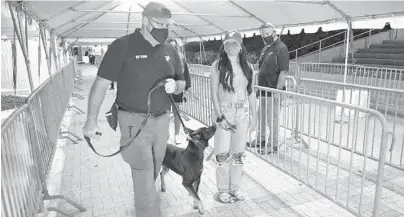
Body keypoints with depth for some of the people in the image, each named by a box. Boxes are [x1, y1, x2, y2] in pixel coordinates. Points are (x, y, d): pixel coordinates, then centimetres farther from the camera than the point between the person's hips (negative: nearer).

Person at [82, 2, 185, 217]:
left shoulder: (170, 50, 7)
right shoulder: (122, 46, -9)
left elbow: (182, 83, 15)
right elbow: (101, 83, -9)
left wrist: (175, 86, -9)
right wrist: (91, 120, -10)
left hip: (162, 120, 6)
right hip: (134, 121, -5)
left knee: (154, 170, 18)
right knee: (143, 173, -4)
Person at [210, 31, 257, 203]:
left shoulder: (247, 66, 6)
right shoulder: (218, 65, -5)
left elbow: (251, 92, 9)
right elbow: (214, 93, -8)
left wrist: (254, 115, 6)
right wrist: (220, 117, -14)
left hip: (243, 113, 3)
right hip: (224, 112, -3)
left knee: (238, 153, 10)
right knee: (223, 154, 0)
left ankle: (235, 187, 25)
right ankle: (223, 189, 17)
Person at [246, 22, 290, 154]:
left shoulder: (281, 48, -12)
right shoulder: (265, 49, 14)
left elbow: (283, 71, -17)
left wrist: (278, 91, -20)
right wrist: (258, 87, 16)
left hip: (273, 91, -9)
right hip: (263, 90, 9)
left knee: (272, 119, 1)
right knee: (261, 116, 18)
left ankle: (273, 145, 14)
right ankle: (261, 139, 34)